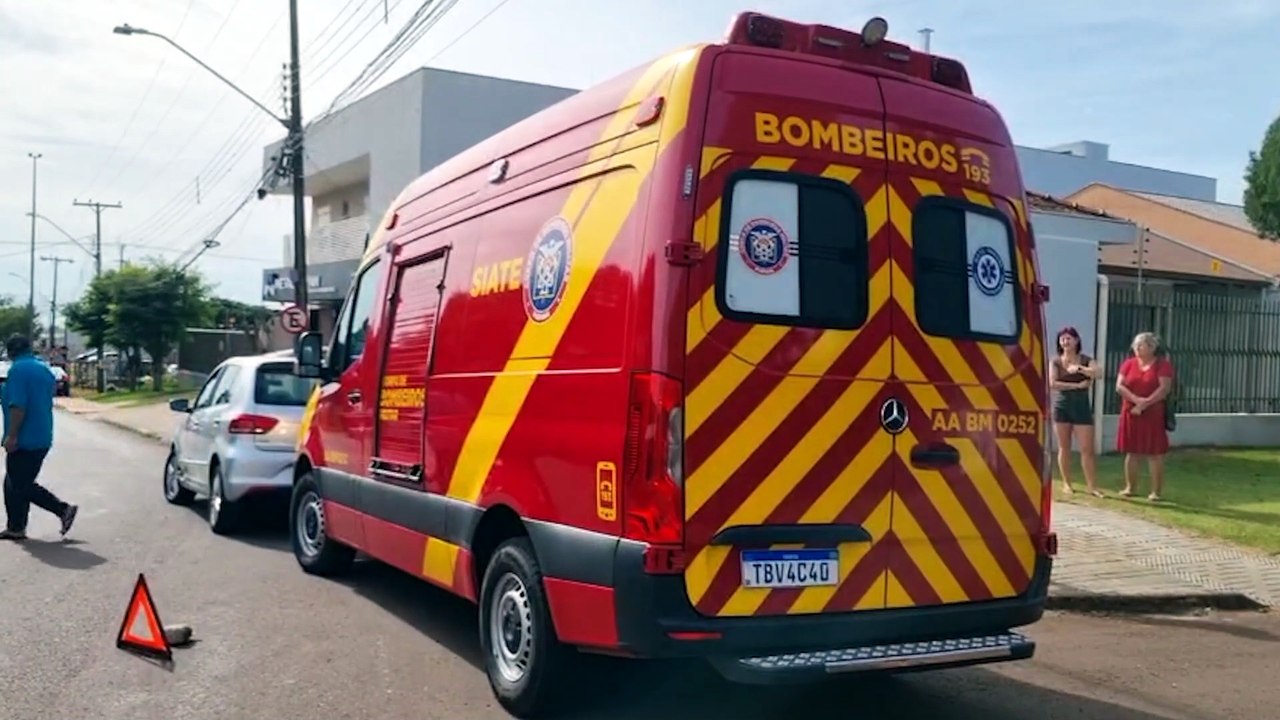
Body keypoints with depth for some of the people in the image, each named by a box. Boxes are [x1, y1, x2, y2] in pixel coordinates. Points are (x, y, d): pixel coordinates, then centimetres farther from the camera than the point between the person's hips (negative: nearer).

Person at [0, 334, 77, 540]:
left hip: (24, 439, -9)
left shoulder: (18, 369, -13)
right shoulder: (44, 369, 14)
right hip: (42, 437, 9)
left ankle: (63, 510, -6)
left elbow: (18, 406, -21)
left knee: (20, 485, -2)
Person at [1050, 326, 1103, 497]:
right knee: (1064, 448, 5)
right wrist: (1077, 385, -12)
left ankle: (1092, 485, 0)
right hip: (1061, 406, 1)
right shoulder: (1056, 362, 3)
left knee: (1087, 449, -3)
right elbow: (1052, 383, -10)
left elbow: (1098, 372, -16)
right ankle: (1067, 484, 12)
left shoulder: (1085, 360, 3)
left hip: (1082, 406, -1)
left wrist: (1079, 368, -24)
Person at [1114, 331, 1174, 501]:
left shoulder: (1163, 365, -2)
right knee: (1131, 451, 7)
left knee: (1155, 453, -2)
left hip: (1153, 415, -3)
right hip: (1130, 414, 4)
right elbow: (1119, 386, -1)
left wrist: (1144, 404, -17)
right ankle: (1129, 487, 15)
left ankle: (1155, 491, 1)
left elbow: (1164, 389, -12)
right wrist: (1136, 400, -16)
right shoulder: (1128, 364, 8)